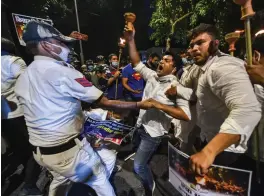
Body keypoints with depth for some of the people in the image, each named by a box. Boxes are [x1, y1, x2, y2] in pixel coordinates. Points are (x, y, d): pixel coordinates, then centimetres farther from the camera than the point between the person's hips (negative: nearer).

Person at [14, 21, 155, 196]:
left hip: (40, 151, 9)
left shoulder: (23, 78, 4)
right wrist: (139, 104, -12)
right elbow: (106, 102, -22)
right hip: (67, 149, -9)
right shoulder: (62, 71, -22)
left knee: (61, 181, 33)